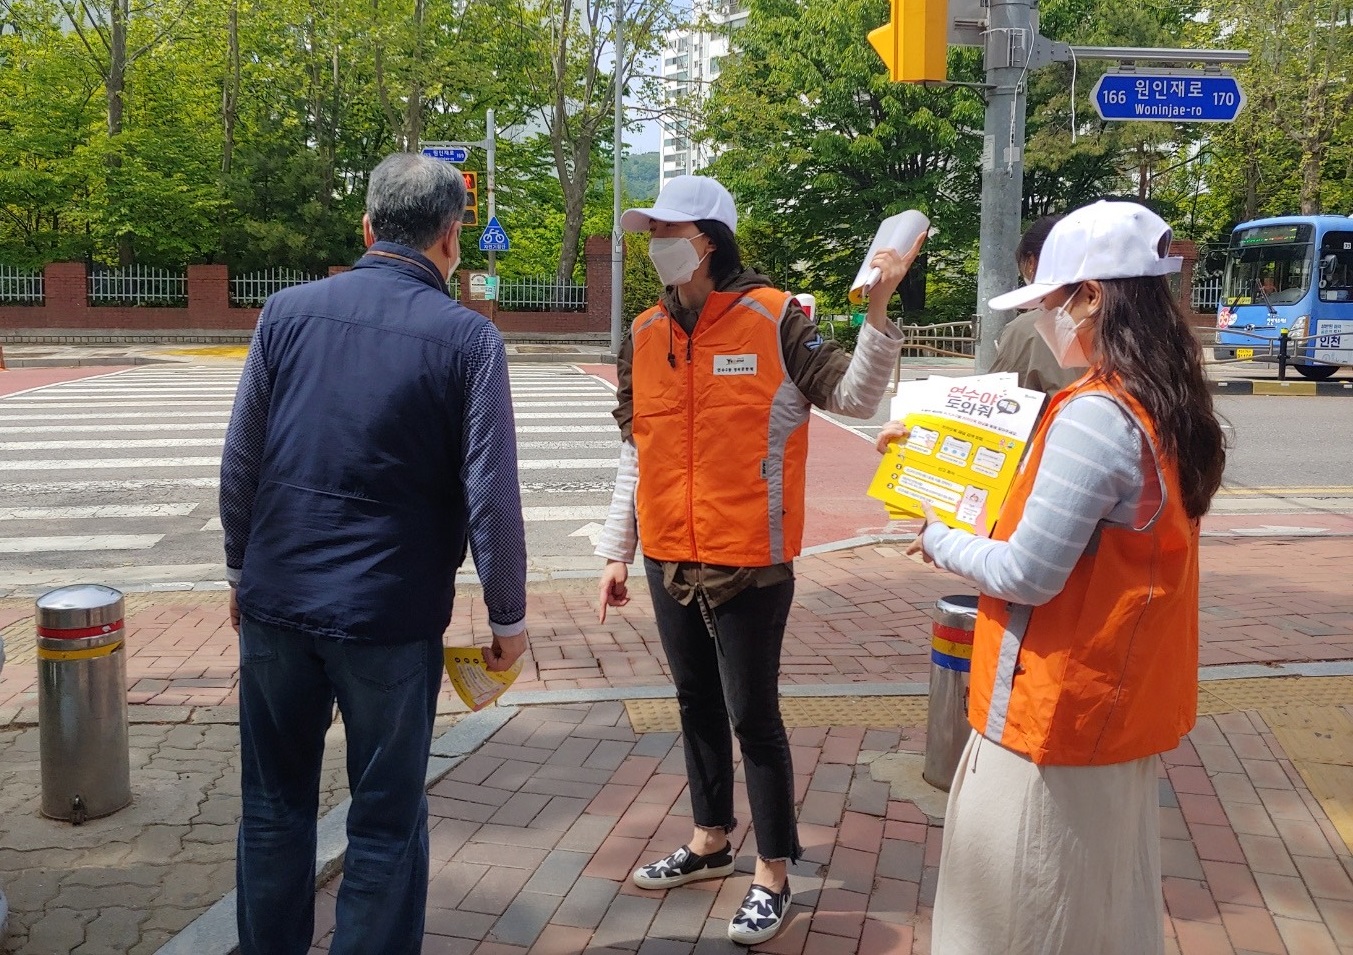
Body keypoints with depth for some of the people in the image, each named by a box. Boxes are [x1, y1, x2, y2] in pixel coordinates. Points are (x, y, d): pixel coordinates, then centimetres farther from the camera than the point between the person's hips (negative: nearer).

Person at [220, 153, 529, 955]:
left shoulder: (289, 312, 0)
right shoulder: (468, 339, -9)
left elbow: (240, 464, 3)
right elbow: (491, 496, -10)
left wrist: (243, 569, 17)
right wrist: (509, 617, 0)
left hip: (276, 601, 4)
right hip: (391, 617, -3)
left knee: (275, 803, 19)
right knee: (386, 823, 11)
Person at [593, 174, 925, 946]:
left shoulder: (774, 318, -10)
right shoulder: (646, 335, 5)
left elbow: (855, 398, -12)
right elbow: (637, 451, 11)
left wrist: (879, 313, -26)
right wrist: (617, 550, 12)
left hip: (749, 564, -5)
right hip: (670, 562, 5)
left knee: (753, 715, 1)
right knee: (697, 705, 18)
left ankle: (774, 875, 17)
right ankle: (711, 841, 36)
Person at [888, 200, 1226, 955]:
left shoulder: (1095, 416, -23)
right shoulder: (1171, 410, 5)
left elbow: (1026, 575, -22)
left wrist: (939, 540, -5)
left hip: (1058, 710, -9)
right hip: (1123, 702, 9)